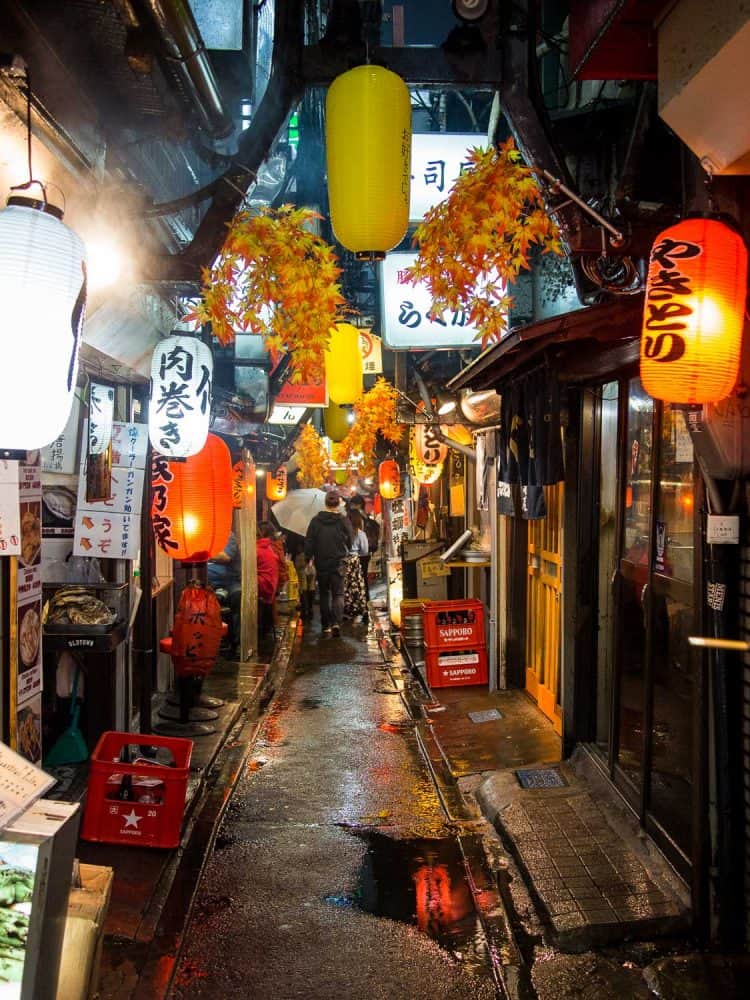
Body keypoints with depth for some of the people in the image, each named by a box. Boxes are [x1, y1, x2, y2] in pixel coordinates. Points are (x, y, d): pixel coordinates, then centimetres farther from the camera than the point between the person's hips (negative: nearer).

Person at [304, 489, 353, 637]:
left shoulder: (316, 521, -4)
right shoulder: (343, 521, -7)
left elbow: (309, 542, -3)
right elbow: (350, 542, 2)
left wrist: (308, 559, 5)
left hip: (321, 563, 2)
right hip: (338, 563, -1)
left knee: (324, 594, 14)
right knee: (338, 594, 3)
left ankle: (326, 625, 17)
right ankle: (336, 622, -18)